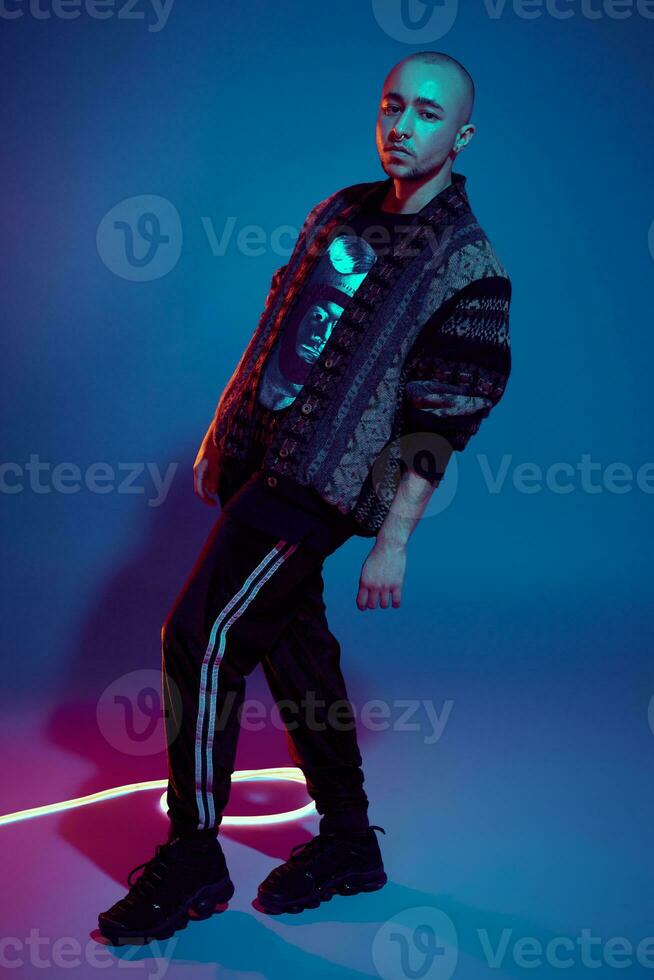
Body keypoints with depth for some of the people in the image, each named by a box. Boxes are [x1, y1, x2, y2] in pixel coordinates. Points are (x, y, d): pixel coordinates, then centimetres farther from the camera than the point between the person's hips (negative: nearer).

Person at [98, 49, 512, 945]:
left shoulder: (467, 265, -8)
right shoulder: (342, 213, 14)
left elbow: (443, 419, -11)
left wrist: (393, 541, -14)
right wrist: (221, 432, 18)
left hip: (320, 478, -7)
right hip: (259, 459, 7)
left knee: (202, 636, -12)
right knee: (291, 641, 11)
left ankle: (193, 862, 1)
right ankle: (349, 842, 24)